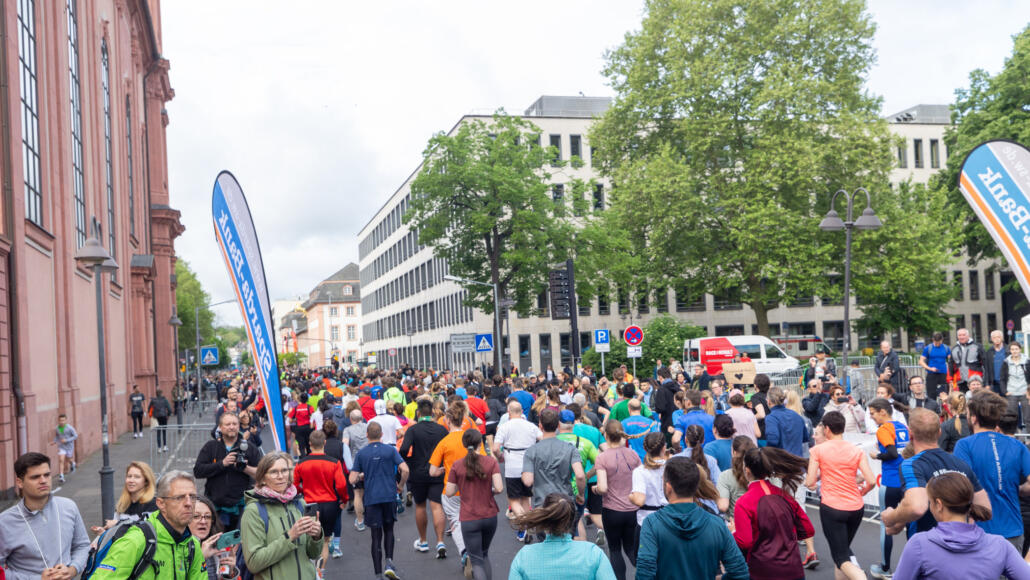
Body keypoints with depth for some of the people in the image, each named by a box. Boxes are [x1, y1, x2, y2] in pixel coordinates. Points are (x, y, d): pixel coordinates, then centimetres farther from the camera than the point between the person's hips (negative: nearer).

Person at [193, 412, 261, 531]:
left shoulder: (249, 448, 7)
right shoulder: (210, 447, 8)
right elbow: (197, 471, -3)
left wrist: (245, 468, -16)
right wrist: (222, 464, -13)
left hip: (241, 506, 0)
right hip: (216, 506, 0)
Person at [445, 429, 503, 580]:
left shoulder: (457, 465, -7)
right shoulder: (491, 462, -6)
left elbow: (449, 492, -4)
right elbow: (499, 488, -14)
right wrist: (490, 491, 7)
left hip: (469, 519, -2)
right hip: (490, 516, 2)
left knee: (477, 560, 4)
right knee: (484, 554, 24)